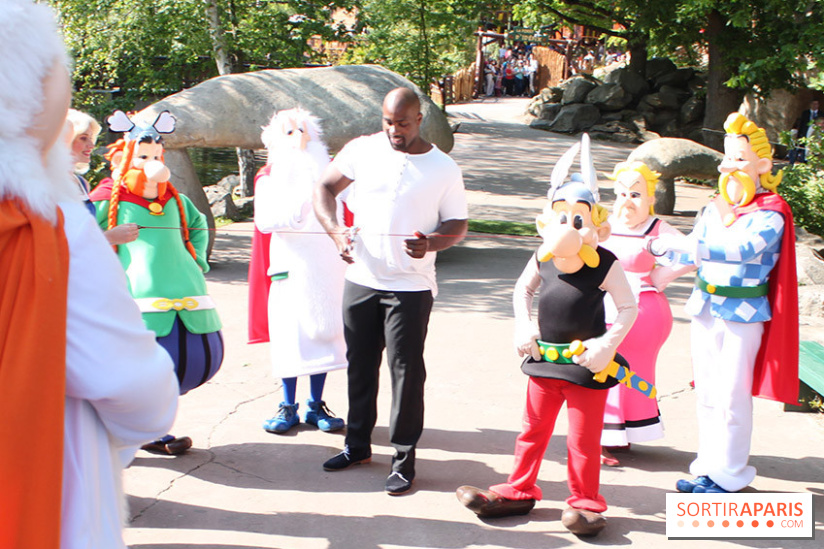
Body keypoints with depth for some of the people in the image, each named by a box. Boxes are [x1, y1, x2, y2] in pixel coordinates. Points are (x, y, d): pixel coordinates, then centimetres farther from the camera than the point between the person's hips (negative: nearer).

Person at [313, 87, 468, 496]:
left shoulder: (443, 168, -2)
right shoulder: (363, 150, 2)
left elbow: (458, 224, 2)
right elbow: (324, 188, 9)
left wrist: (430, 243, -20)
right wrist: (336, 232, -9)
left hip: (411, 286, -3)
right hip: (360, 278, 3)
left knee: (407, 370, -3)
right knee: (359, 364, 14)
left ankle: (404, 459, 9)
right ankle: (357, 444, 31)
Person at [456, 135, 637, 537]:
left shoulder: (605, 265, -13)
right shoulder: (542, 259, -2)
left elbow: (628, 307, -6)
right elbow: (522, 289, 16)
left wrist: (606, 345, -14)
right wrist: (523, 328, 5)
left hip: (587, 363, -4)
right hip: (544, 358, 4)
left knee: (583, 440, 5)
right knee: (533, 428, 16)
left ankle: (585, 502, 21)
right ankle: (518, 491, 31)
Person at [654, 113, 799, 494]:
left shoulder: (769, 214, -10)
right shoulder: (714, 208, 9)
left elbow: (746, 249, -28)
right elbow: (692, 252, 14)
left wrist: (692, 247, -37)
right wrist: (664, 248, -5)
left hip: (743, 314, -6)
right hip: (705, 308, 6)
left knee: (732, 398, -2)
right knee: (706, 394, 12)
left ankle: (729, 473, 12)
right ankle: (707, 466, 23)